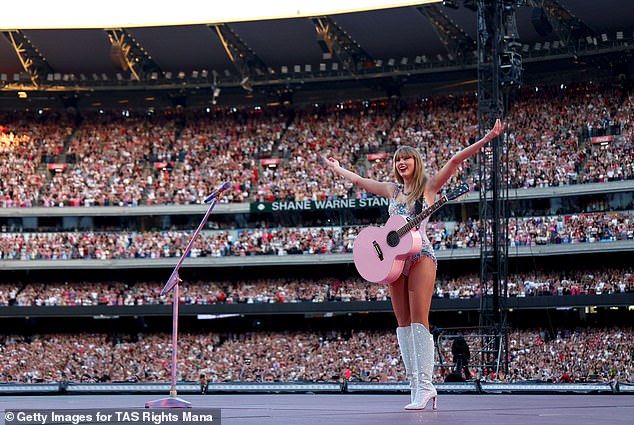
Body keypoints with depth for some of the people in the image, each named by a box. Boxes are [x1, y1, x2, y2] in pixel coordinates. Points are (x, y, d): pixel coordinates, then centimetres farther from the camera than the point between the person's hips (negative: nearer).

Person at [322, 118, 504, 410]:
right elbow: (358, 180, 32)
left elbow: (455, 161, -3)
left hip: (420, 256, -6)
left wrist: (486, 139, -10)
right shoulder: (392, 189, 19)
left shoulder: (429, 186, 6)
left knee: (419, 321, -14)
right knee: (403, 323, 1)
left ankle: (425, 385, -18)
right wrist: (336, 168, 43)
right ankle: (415, 386, 0)